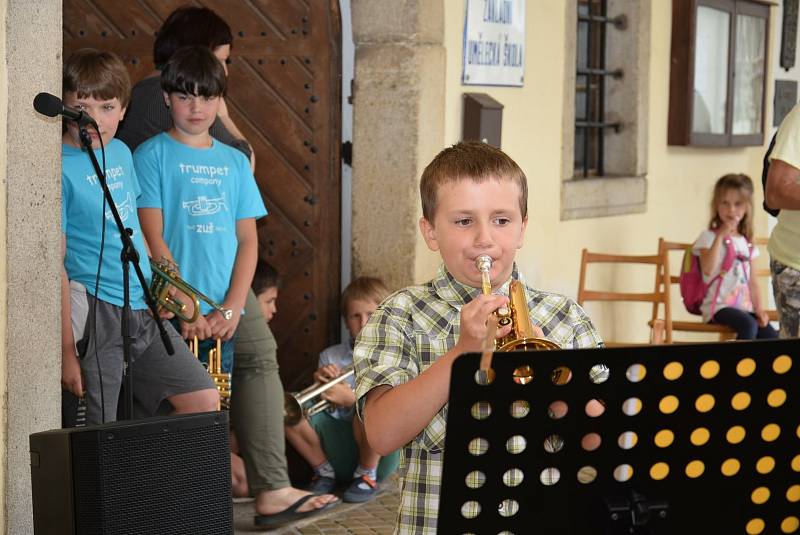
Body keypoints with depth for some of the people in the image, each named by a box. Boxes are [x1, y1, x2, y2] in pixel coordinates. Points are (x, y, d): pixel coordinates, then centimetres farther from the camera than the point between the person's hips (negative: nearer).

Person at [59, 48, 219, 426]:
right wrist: (67, 351, -17)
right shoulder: (60, 169, -14)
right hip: (98, 314, -8)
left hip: (143, 309, 8)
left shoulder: (120, 152, 9)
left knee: (205, 400, 8)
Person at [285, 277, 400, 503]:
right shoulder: (331, 356, 11)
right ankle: (324, 471, 1)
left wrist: (350, 399, -30)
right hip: (338, 441, 4)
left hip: (378, 450, -4)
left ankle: (367, 476, -11)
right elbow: (322, 405, 5)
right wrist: (321, 383, -16)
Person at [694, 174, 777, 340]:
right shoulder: (709, 237, -2)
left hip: (744, 306, 6)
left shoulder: (746, 242, 18)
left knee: (771, 336, -17)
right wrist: (720, 236, -20)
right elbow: (708, 269, -20)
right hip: (718, 306, -6)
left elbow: (752, 281, 17)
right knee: (748, 325, -34)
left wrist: (759, 309, 4)